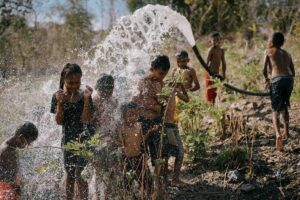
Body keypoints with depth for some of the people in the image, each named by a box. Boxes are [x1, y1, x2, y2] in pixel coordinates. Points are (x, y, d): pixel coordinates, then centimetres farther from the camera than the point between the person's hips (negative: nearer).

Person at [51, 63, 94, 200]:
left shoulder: (84, 96, -6)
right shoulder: (58, 96, -2)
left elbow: (86, 119, -14)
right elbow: (59, 121, -6)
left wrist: (86, 99, -21)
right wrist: (60, 102, -19)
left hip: (83, 139, -2)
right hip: (67, 139, 3)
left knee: (80, 174, -9)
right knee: (69, 173, 14)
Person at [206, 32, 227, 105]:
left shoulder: (222, 50, 8)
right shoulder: (211, 50, -14)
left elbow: (223, 62, 15)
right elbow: (207, 63, -18)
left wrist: (224, 74, 13)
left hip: (216, 73, 7)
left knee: (214, 92, 13)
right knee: (210, 92, -5)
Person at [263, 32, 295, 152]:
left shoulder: (269, 52, 12)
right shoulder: (287, 54, 25)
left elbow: (264, 70, 3)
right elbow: (293, 73, 23)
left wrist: (266, 78, 22)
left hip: (276, 80, -4)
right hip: (289, 79, 4)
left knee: (276, 110, -3)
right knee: (284, 107, 27)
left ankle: (278, 134, -24)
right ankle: (286, 131, 27)